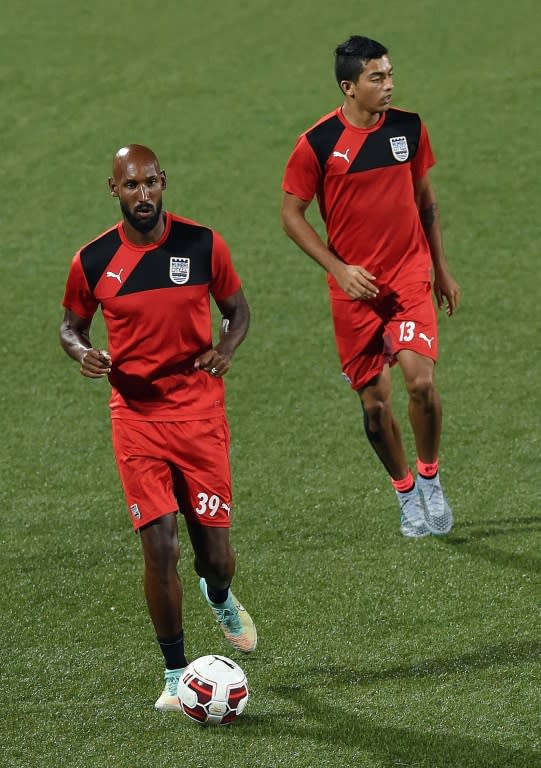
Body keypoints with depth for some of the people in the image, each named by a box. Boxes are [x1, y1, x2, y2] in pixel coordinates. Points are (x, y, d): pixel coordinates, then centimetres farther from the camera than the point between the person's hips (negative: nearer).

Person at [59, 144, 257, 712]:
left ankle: (221, 600, 42)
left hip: (200, 411, 0)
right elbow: (71, 324, 12)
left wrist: (225, 348, -12)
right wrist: (82, 352, -11)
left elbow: (236, 309, 10)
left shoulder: (203, 245, -3)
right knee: (159, 548, -9)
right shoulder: (93, 261, -3)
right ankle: (175, 674, 7)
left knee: (214, 550, 3)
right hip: (136, 417, 0)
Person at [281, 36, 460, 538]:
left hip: (410, 275, 1)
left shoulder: (409, 128, 1)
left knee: (419, 379, -17)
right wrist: (339, 269, -11)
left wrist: (441, 270, 16)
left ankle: (430, 478, 7)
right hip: (355, 286, -1)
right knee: (373, 401, 2)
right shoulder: (317, 143, -10)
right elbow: (292, 216, -2)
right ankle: (405, 493, 24)